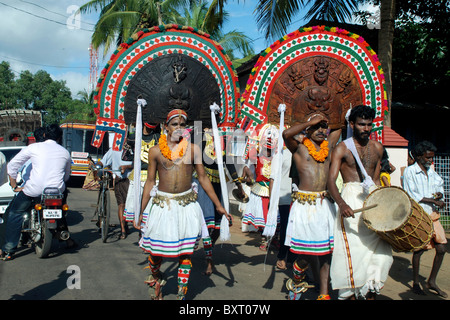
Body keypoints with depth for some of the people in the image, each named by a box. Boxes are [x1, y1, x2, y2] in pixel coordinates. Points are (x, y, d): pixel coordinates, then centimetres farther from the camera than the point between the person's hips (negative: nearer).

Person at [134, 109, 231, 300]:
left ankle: (182, 294, 20)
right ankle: (157, 278, 40)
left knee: (185, 253, 6)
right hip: (162, 204, 0)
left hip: (187, 205, 0)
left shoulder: (193, 148, 4)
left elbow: (203, 178, 8)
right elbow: (150, 181, 7)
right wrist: (141, 212, 7)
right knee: (155, 251, 7)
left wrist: (218, 205, 8)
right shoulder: (156, 150, 3)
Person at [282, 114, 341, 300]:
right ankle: (296, 282, 28)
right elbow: (286, 134, -21)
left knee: (326, 251, 4)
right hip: (304, 205, -4)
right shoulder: (299, 147, 0)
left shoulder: (329, 145, 13)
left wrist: (327, 121, 15)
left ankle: (324, 294, 13)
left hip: (325, 204, 4)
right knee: (306, 253, 0)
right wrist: (310, 122, -12)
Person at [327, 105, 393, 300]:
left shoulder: (377, 148, 13)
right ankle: (352, 294, 6)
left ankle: (371, 293, 12)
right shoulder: (342, 148, -3)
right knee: (353, 247, -7)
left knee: (378, 247, 0)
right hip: (350, 199, -5)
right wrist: (341, 203, -29)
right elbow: (331, 180, -13)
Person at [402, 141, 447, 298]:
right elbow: (411, 195, -11)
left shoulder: (432, 172, 15)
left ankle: (432, 282, 18)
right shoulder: (410, 171, -5)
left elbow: (440, 188, 21)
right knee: (419, 249, 1)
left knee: (441, 248, 2)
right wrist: (433, 201, -13)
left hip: (433, 215, 6)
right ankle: (415, 283, 18)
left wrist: (440, 195, -3)